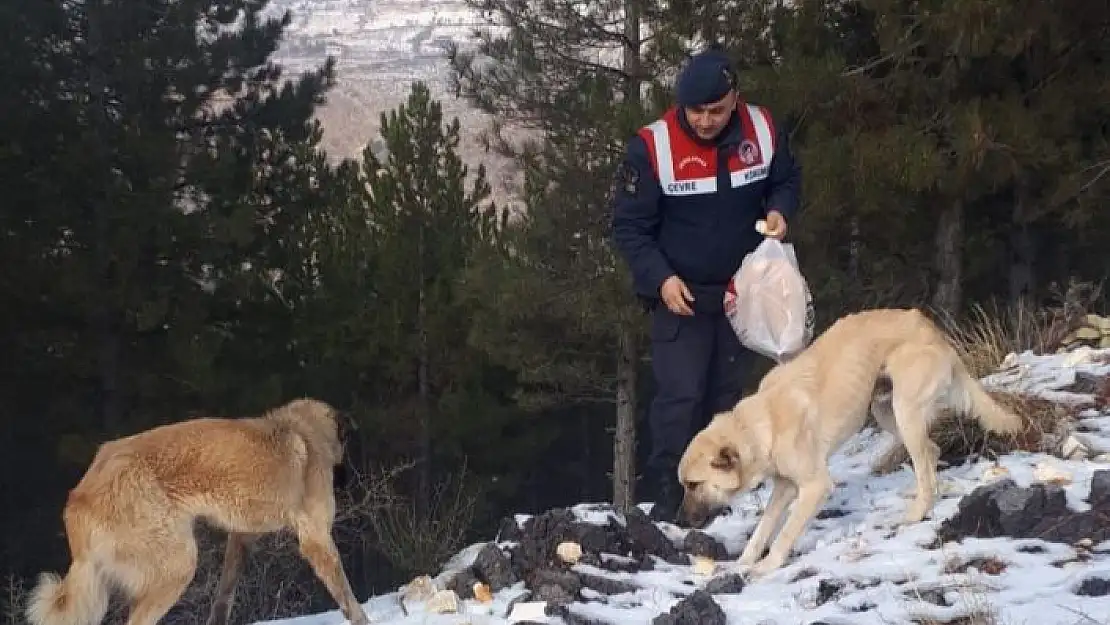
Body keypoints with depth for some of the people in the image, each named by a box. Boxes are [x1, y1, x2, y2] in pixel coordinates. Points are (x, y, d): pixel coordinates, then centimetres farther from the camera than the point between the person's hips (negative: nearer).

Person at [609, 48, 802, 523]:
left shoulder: (762, 131, -9)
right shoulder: (651, 146, -19)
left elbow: (787, 180, 10)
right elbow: (629, 226, -12)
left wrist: (780, 211, -12)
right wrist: (660, 279, -22)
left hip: (741, 291, 4)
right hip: (681, 295, -4)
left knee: (726, 393, 11)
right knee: (680, 395, -11)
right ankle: (669, 496, -2)